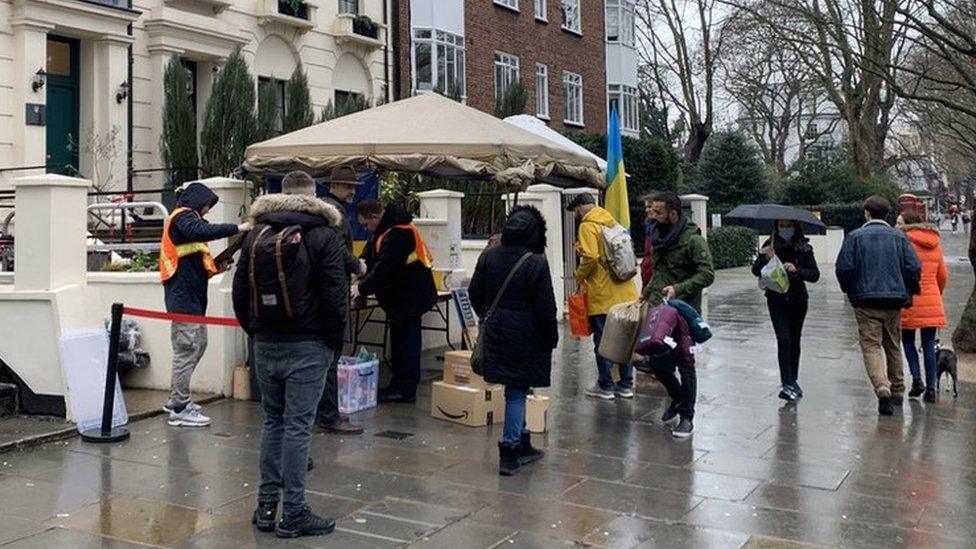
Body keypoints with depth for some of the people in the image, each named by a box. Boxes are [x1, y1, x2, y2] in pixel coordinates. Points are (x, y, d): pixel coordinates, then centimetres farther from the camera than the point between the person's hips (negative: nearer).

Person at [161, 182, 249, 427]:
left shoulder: (184, 218, 24)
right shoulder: (183, 216, -6)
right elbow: (202, 231, -30)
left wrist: (213, 268, 10)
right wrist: (237, 228, -27)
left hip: (190, 295, 11)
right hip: (184, 295, -11)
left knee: (199, 345, 16)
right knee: (187, 349, -7)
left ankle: (176, 399, 25)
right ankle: (180, 409, -2)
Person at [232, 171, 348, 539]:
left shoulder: (257, 233, 10)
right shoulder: (324, 235, -6)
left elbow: (240, 291, 13)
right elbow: (336, 295, -10)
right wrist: (335, 341, 1)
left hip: (265, 346, 5)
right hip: (307, 347, -5)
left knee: (273, 421, 15)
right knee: (298, 426, -2)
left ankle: (266, 505, 20)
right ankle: (293, 514, 4)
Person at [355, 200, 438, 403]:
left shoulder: (397, 234, -21)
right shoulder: (385, 230, 12)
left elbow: (384, 268, -25)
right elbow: (369, 260, 14)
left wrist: (361, 288, -20)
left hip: (410, 296, -11)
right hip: (400, 296, 11)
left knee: (407, 342, -5)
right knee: (399, 340, 14)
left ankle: (405, 389, 0)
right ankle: (400, 386, 21)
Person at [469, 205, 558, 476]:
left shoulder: (488, 256, 0)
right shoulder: (536, 263, -16)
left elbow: (474, 293, 9)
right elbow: (546, 307, -14)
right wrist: (552, 338, -1)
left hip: (495, 332, 5)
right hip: (525, 336, -5)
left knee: (514, 389, 17)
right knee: (517, 392, 3)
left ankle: (522, 443, 28)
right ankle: (509, 450, 7)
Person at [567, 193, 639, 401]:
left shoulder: (588, 226, -10)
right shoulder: (610, 220, 14)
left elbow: (590, 257, -21)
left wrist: (579, 276, -4)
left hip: (602, 296, -7)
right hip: (625, 292, 8)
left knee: (603, 341, 1)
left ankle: (605, 387, 8)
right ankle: (626, 385, 18)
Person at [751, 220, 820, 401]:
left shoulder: (804, 248, -5)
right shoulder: (770, 245, -4)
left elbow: (815, 275, -9)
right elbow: (755, 270, -8)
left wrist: (796, 270, -25)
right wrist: (766, 259, -27)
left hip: (798, 300, 1)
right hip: (777, 300, -1)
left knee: (794, 341, 12)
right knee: (784, 340, -12)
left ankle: (793, 381, 27)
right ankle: (787, 383, -12)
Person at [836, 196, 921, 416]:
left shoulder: (855, 237, -2)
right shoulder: (899, 237, 5)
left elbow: (843, 268, -8)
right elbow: (914, 267, -3)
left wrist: (849, 290, 10)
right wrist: (908, 293, 11)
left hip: (865, 301, -3)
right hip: (894, 300, 3)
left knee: (871, 346, -4)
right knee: (893, 346, 18)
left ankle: (882, 388, -25)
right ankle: (897, 391, 27)